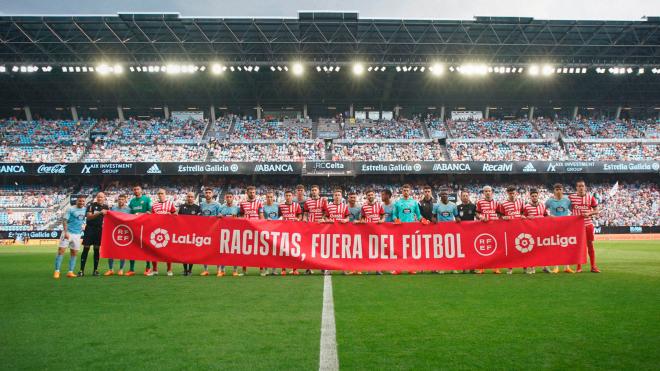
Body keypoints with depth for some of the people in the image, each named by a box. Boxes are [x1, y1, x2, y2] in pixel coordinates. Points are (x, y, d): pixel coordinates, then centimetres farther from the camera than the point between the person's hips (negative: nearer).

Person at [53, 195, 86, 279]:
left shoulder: (85, 210, 8)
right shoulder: (71, 209, -7)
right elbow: (64, 220, -11)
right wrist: (66, 232, -20)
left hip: (77, 234, 5)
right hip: (68, 233, -5)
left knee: (74, 253, 5)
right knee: (61, 251, -8)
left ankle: (70, 272, 11)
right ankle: (57, 271, -3)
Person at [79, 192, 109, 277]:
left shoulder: (106, 207, 9)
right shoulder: (92, 205, -3)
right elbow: (88, 216, -13)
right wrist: (99, 213, -24)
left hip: (99, 230, 3)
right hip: (90, 229, -3)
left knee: (97, 250, 6)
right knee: (86, 249, -4)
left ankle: (95, 270, 13)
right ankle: (81, 270, -1)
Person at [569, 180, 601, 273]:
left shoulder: (590, 197, 1)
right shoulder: (571, 197, -1)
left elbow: (596, 211, 2)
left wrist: (589, 213, -15)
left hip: (588, 224, 0)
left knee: (590, 244, 5)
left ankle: (593, 266, 12)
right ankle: (579, 267, 12)